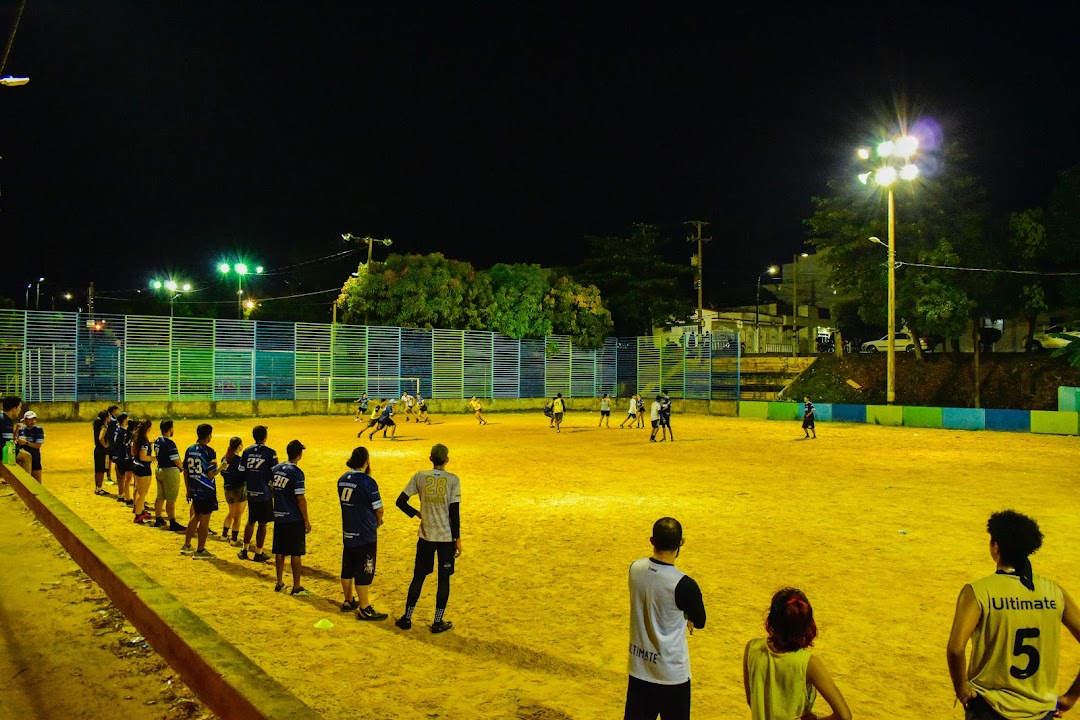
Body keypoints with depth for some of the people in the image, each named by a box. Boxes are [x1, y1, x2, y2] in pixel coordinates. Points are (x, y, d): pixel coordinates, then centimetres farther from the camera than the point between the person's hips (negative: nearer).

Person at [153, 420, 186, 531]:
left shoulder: (157, 442, 5)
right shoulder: (169, 443, -21)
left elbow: (157, 455, 12)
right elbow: (176, 460, -18)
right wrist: (182, 468, -1)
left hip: (159, 470, 9)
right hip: (170, 471, -9)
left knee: (160, 497, 17)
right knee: (171, 500, -4)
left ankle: (158, 520, 26)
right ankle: (173, 523, 1)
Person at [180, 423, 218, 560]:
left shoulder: (190, 450, 5)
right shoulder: (209, 452, -17)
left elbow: (185, 471, 10)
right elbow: (210, 475, -20)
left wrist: (188, 489, 18)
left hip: (194, 491, 7)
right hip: (207, 491, -7)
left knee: (196, 516, 22)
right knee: (204, 520, 2)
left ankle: (186, 546, 28)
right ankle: (200, 551, 9)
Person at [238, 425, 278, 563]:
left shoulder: (247, 452, 2)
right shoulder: (270, 453, -12)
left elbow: (242, 473, 5)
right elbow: (274, 474, -12)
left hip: (251, 493, 5)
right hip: (265, 493, -5)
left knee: (251, 521, 20)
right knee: (262, 524, 4)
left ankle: (244, 550, 26)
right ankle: (259, 553, 10)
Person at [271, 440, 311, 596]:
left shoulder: (276, 469, 5)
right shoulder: (296, 472, -16)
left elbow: (272, 490, 10)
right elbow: (300, 499, -16)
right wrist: (306, 521, -9)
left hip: (278, 517, 7)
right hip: (294, 518, -7)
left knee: (279, 552, 15)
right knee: (296, 554, 1)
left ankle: (279, 583, 24)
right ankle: (296, 587, 6)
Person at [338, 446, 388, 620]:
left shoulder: (342, 480, 4)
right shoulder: (367, 482, -18)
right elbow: (379, 509, -15)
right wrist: (378, 521, 8)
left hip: (347, 532, 7)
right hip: (365, 534, -7)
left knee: (347, 569, 18)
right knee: (364, 572, 0)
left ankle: (349, 601, 33)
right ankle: (364, 609, 6)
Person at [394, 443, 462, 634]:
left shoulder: (420, 476, -2)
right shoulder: (453, 480, -8)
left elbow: (401, 501, -1)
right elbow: (454, 511, -10)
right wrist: (457, 539, -4)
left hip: (425, 536, 2)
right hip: (447, 537, -2)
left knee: (418, 576, 14)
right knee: (443, 579, 8)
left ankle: (407, 618, 20)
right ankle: (438, 622, 12)